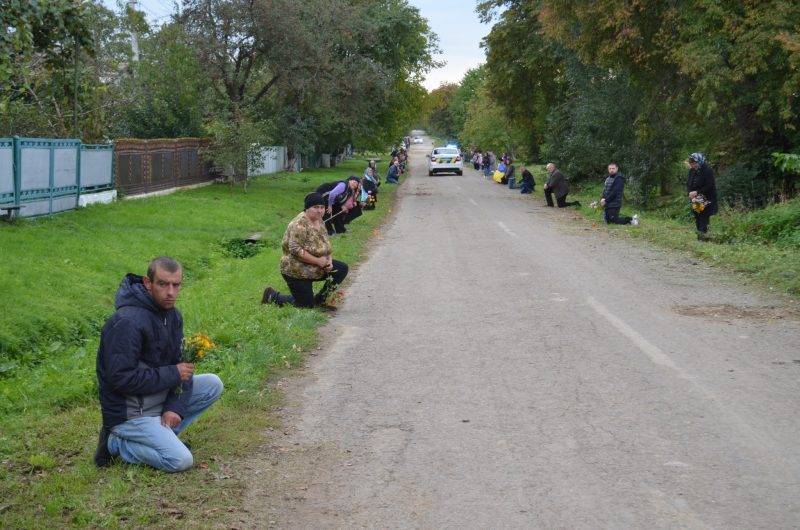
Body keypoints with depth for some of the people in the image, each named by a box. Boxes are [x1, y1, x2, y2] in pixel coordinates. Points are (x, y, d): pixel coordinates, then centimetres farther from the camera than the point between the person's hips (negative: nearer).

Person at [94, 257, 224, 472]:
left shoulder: (173, 315, 3)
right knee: (181, 460, -18)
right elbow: (120, 379, -27)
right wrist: (172, 374, -20)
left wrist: (176, 407, -11)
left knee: (213, 384, 1)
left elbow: (181, 367, 6)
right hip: (129, 411, -9)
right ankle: (115, 443, -1)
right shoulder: (127, 322, -25)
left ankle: (162, 433, 3)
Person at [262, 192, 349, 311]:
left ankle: (319, 300, 12)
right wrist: (318, 261, -26)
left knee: (342, 268, 1)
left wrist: (329, 260, -3)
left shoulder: (319, 221, 5)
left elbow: (326, 244, 16)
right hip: (297, 271, -9)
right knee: (306, 305, -5)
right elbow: (295, 249, -30)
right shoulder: (300, 224, -22)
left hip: (316, 268, 9)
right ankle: (272, 296, 15)